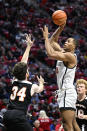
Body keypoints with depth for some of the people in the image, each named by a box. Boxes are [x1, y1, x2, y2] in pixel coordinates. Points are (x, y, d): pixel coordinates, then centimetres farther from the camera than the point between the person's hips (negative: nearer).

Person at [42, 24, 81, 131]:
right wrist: (60, 28, 10)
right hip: (64, 92, 10)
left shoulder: (70, 56, -12)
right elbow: (53, 42, 23)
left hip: (67, 92, -10)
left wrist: (46, 37, -12)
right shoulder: (63, 53, 15)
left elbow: (50, 54, -24)